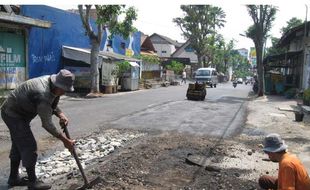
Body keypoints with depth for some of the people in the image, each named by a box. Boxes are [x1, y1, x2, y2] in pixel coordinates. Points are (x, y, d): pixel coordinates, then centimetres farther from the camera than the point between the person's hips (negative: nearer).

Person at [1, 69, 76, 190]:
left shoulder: (54, 87, -9)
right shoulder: (43, 95, -36)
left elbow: (53, 106, 4)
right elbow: (47, 124, -29)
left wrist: (61, 115, -17)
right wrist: (65, 140, -25)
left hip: (14, 112, 10)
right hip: (13, 114, -10)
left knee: (19, 144, 17)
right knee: (29, 146, -8)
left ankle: (13, 178, 31)